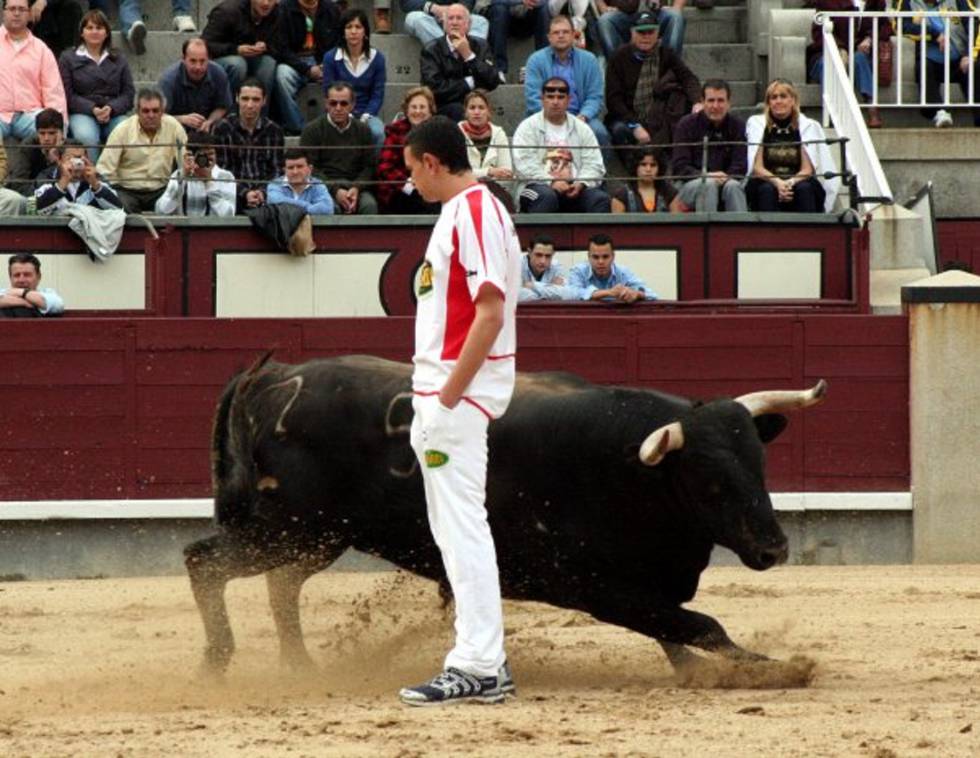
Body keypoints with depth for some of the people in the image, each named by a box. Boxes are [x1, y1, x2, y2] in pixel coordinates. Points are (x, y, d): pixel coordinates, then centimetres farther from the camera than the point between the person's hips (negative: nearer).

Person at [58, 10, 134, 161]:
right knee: (87, 137, -37)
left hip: (114, 113, 2)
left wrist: (111, 108, -11)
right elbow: (67, 95, 2)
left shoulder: (118, 61, 20)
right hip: (81, 113, -2)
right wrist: (92, 109, -13)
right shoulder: (68, 58, 12)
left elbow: (129, 93, 10)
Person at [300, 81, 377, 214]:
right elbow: (309, 168, -2)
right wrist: (335, 191, -15)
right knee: (331, 207, -35)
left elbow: (369, 167, 10)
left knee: (369, 205, -30)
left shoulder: (363, 130, 15)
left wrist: (356, 188, -12)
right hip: (324, 186, -2)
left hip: (355, 186, 2)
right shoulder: (312, 130, 6)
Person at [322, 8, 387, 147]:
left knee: (377, 132, -33)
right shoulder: (331, 57, 0)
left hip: (368, 114, 1)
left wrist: (365, 118, -16)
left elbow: (377, 95, 2)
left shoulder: (377, 58, 3)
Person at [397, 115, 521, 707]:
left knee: (462, 525, -12)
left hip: (460, 392, -11)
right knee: (452, 527, 14)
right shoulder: (459, 211, 17)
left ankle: (477, 669, -14)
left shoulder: (475, 211, -14)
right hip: (442, 388, 11)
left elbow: (490, 312, -21)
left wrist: (450, 395, -22)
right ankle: (486, 659, 18)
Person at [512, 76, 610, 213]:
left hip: (575, 189, 3)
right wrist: (551, 182, -18)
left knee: (600, 198, -26)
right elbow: (524, 165, -4)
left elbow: (594, 165, 9)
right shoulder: (528, 127, 8)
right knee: (546, 196, -37)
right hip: (540, 186, -3)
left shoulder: (582, 129, 18)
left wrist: (581, 184, -12)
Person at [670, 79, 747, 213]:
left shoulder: (737, 125, 3)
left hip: (727, 181, 1)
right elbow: (678, 167, -6)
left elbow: (740, 167, -2)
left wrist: (726, 177, -24)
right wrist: (706, 176, -23)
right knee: (708, 185, -34)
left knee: (733, 186, -32)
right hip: (692, 184, -1)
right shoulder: (687, 125, 0)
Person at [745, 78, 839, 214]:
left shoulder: (808, 126, 6)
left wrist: (791, 182, -23)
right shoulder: (756, 124, 6)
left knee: (804, 189, -33)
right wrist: (777, 182, -22)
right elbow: (757, 168, -2)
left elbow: (808, 170, 0)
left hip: (798, 181, 0)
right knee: (767, 190, -34)